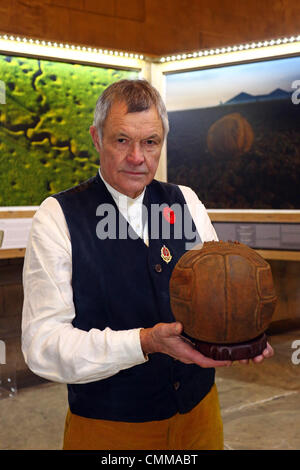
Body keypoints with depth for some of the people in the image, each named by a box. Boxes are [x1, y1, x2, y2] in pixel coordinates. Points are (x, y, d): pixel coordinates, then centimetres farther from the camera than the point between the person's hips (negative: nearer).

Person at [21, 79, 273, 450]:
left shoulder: (186, 201, 3)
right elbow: (41, 343, -18)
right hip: (106, 429, -4)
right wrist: (144, 342, -31)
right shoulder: (58, 215, -12)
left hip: (199, 411, 4)